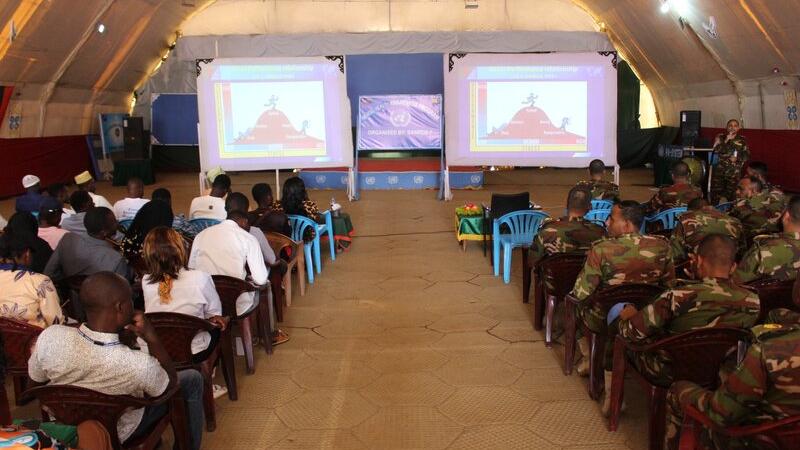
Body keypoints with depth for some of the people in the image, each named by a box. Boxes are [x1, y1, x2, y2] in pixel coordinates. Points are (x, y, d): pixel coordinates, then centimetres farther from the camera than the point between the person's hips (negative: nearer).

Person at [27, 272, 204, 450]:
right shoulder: (139, 365, -41)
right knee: (193, 379, 13)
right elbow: (170, 383, -16)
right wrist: (151, 337, -23)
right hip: (116, 433, -4)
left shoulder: (49, 337, -31)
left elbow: (36, 378, -7)